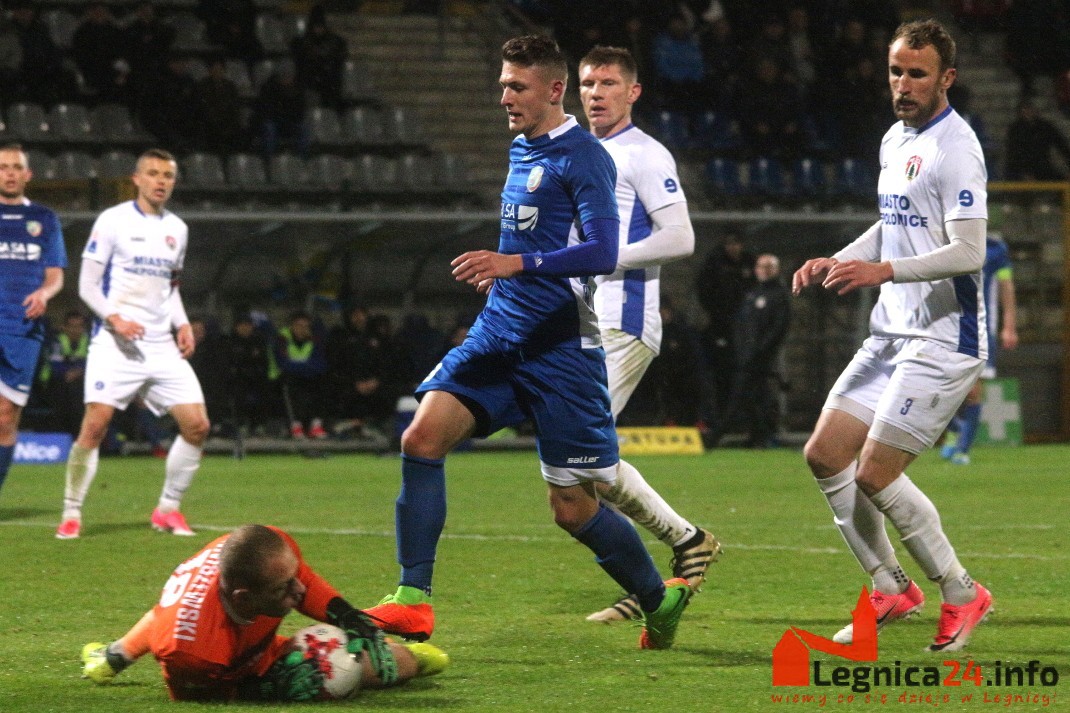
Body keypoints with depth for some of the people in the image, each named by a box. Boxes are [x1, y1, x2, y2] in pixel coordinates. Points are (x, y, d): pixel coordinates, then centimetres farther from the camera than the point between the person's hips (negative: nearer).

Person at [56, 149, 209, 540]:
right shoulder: (113, 221, -2)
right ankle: (71, 514, -3)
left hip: (161, 344, 5)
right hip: (115, 343, -5)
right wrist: (116, 319, -19)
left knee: (197, 425, -4)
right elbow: (87, 285, -3)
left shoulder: (177, 229, 15)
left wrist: (182, 324, 8)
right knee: (95, 425, -15)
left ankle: (168, 509, 11)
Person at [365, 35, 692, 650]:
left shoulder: (582, 156, -11)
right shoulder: (521, 149, 15)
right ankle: (413, 601, -12)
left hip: (561, 346, -8)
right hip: (500, 333, 8)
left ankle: (661, 599, 23)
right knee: (423, 437, -13)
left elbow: (604, 252, -23)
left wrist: (517, 264, -30)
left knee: (573, 508, -1)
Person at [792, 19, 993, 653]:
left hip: (943, 339, -9)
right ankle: (892, 589, 17)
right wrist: (837, 262, 13)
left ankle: (962, 594, 4)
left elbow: (969, 251, -22)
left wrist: (884, 271, -31)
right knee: (825, 454, 5)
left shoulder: (955, 148, -15)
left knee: (874, 476, -12)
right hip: (891, 333, 9)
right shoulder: (895, 141, 14)